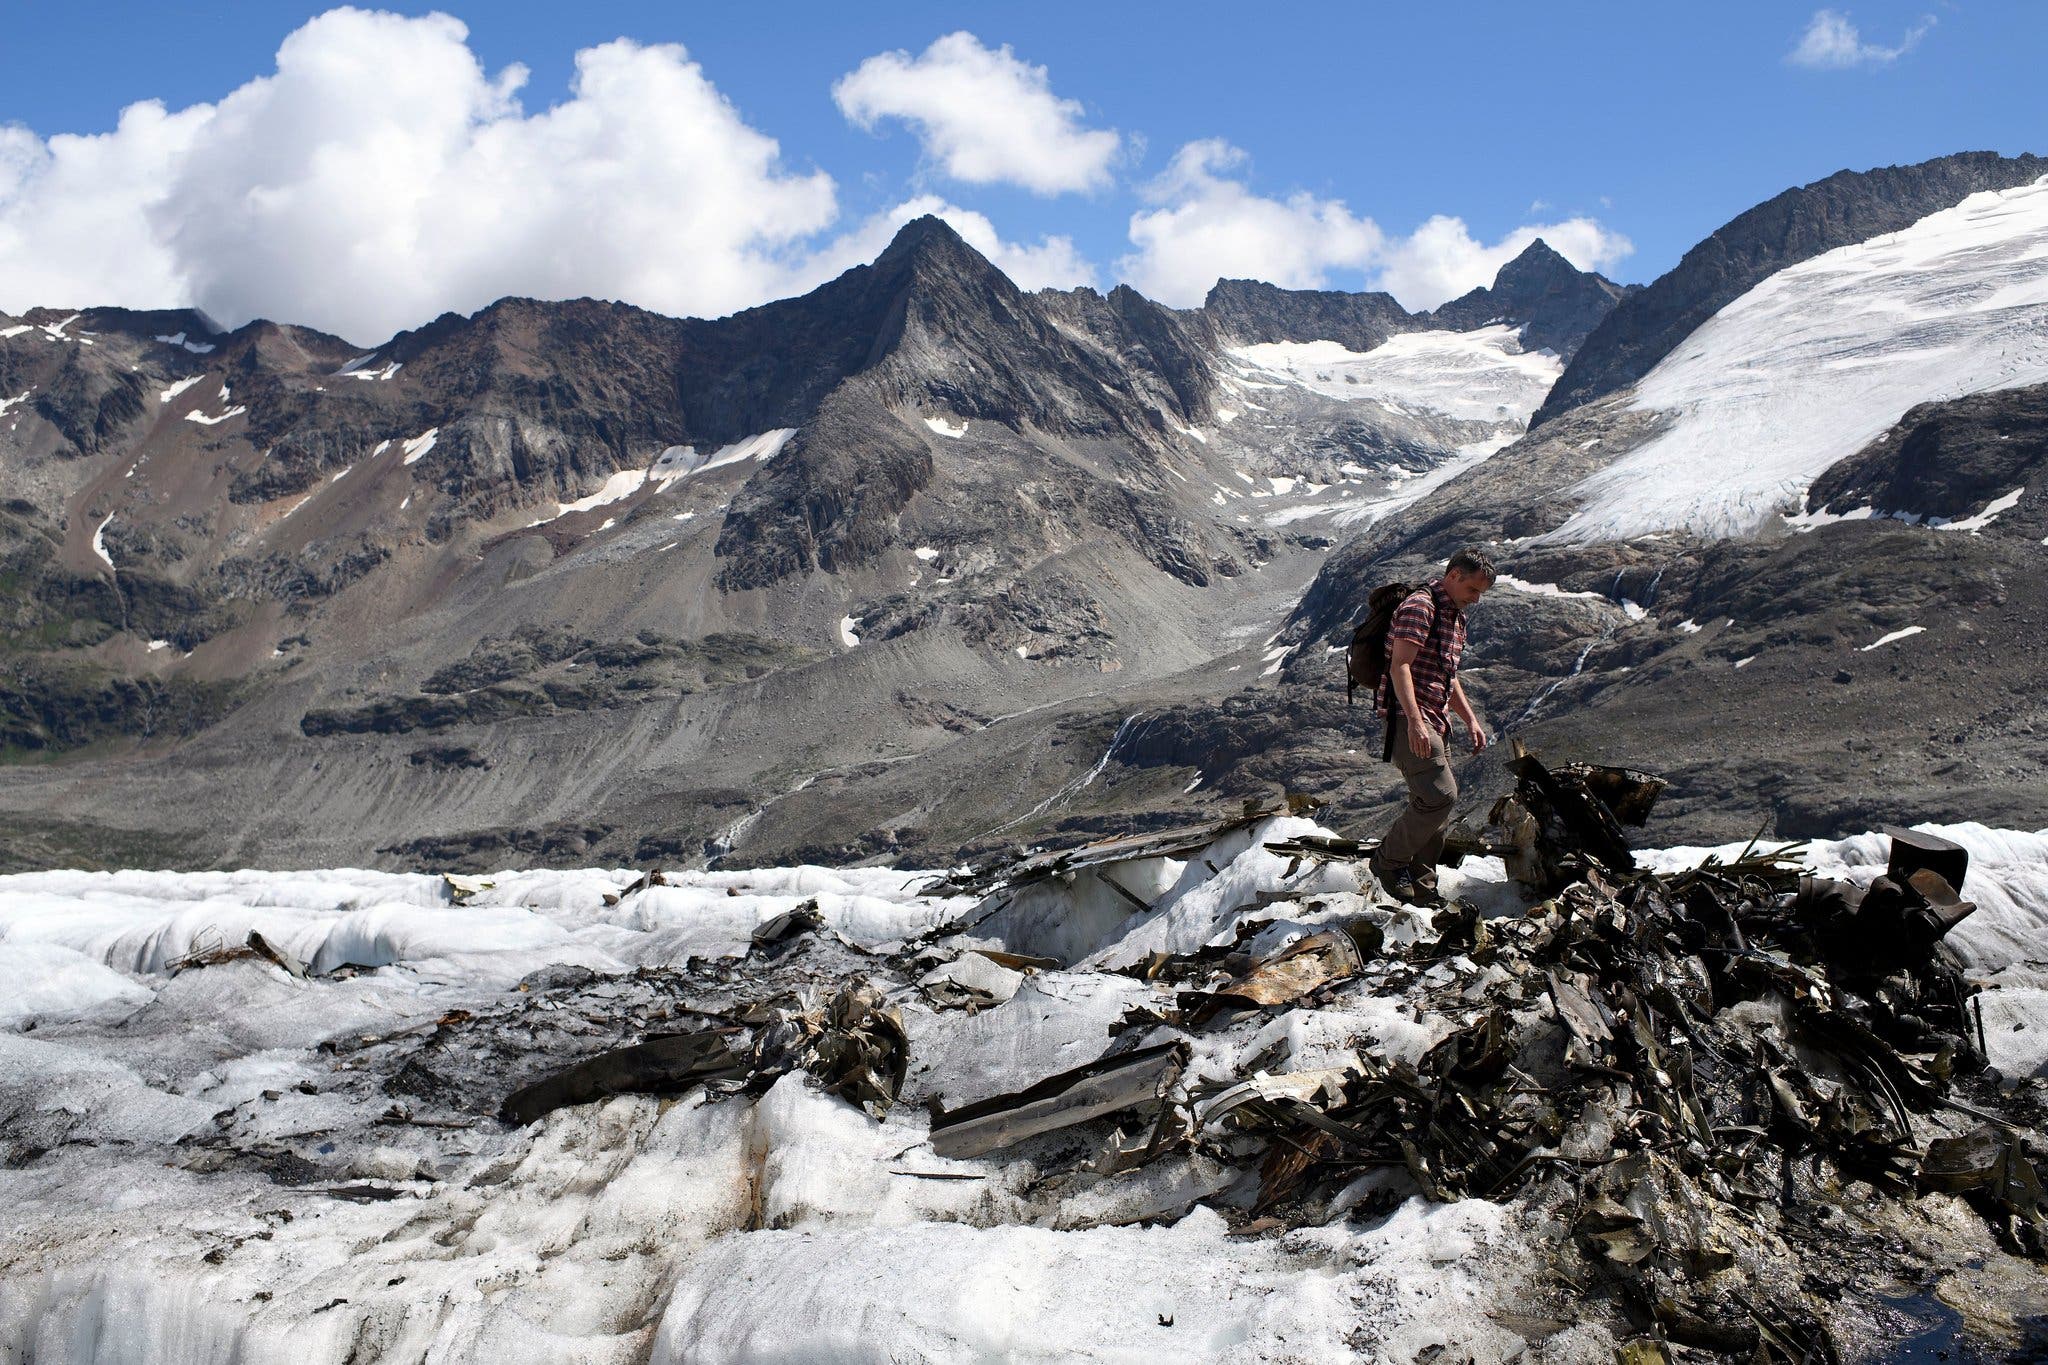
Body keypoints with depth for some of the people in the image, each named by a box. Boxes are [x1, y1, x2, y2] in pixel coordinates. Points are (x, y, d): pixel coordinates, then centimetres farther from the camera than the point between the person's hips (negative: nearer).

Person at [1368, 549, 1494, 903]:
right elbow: (1400, 666, -21)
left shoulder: (1456, 616, 20)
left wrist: (1470, 720, 22)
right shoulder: (1420, 606, -11)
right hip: (1408, 719, -10)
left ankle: (1421, 886, 15)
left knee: (1438, 805, 7)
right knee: (1441, 796, -18)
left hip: (1437, 722, 10)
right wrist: (1415, 721, -30)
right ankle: (1388, 859, -3)